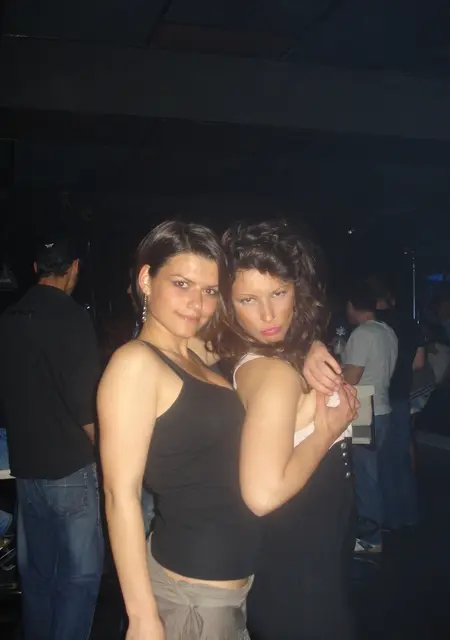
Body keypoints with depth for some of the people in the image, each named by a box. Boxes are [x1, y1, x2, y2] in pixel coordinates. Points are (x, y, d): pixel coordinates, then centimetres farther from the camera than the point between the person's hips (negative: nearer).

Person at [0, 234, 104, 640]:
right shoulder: (72, 318, -15)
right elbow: (86, 403, -17)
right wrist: (96, 449, -1)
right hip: (69, 467, -7)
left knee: (35, 569, 17)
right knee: (81, 574, 3)